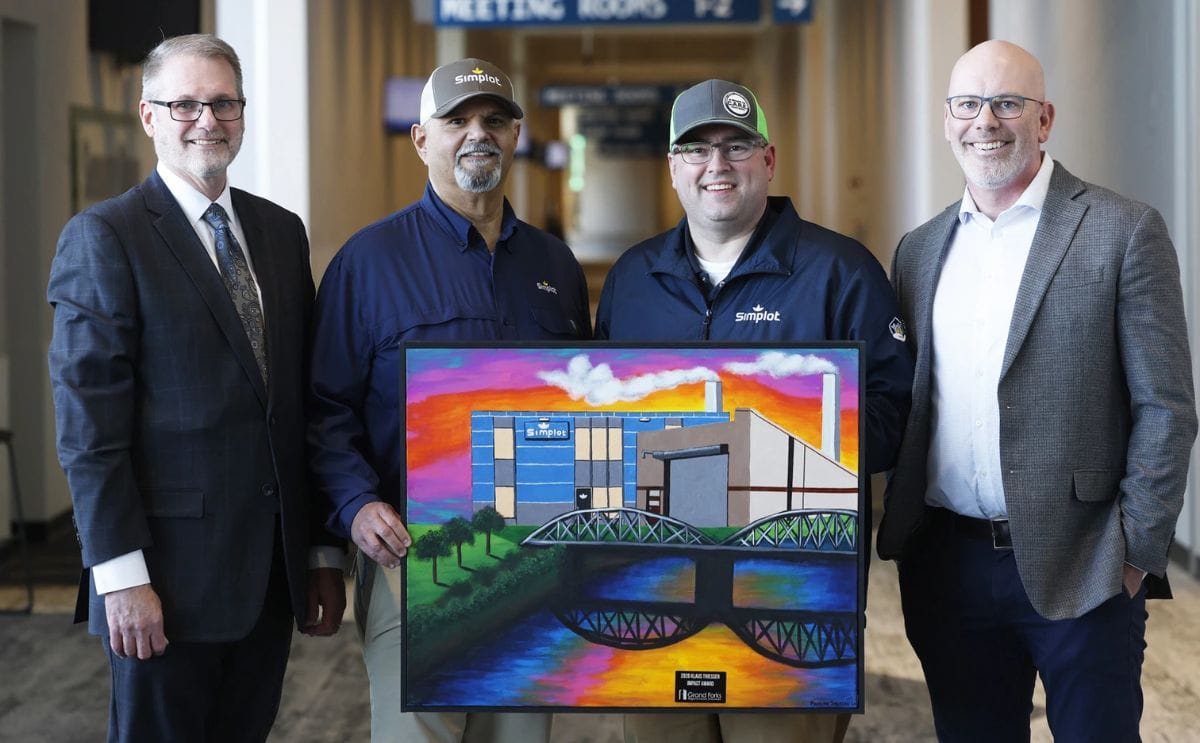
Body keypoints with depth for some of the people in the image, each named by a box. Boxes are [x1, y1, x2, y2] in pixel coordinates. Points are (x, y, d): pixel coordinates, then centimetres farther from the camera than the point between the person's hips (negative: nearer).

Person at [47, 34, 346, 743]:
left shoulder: (282, 232, 12)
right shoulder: (103, 238, -6)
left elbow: (306, 403, 13)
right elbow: (88, 423, -11)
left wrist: (324, 549, 10)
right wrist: (122, 575, -16)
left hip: (272, 573, 5)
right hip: (172, 573, -5)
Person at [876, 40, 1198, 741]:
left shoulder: (1124, 231, -4)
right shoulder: (921, 250, 11)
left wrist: (1137, 553, -10)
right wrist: (900, 538, 7)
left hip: (1079, 573, -4)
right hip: (948, 570, 4)